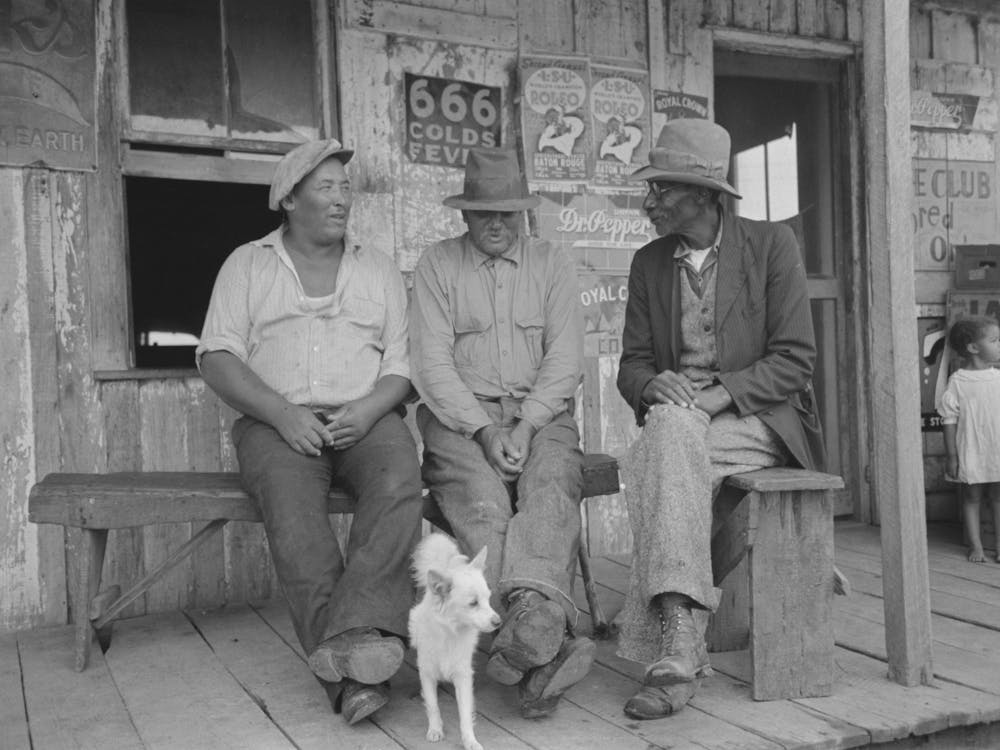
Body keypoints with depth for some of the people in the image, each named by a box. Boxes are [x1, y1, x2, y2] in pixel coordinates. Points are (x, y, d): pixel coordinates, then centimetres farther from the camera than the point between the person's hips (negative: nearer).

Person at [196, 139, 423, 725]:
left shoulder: (379, 268, 18)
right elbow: (218, 357, 2)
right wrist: (283, 413, -13)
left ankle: (353, 634, -40)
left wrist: (369, 410, -11)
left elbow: (401, 365, 11)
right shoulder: (248, 265, 14)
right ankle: (357, 665, -37)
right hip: (278, 422, -1)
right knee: (291, 502, -33)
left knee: (400, 483, -32)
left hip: (365, 419, 2)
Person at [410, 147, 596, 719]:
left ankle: (531, 619, -48)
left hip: (541, 412, 1)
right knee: (481, 498, -30)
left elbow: (565, 360, 3)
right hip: (460, 416, -1)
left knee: (551, 487, -31)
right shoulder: (437, 265, 9)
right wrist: (483, 430, -14)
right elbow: (433, 363, -1)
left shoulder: (553, 265, 12)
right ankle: (547, 644, -42)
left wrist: (525, 426, -13)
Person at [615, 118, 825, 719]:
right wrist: (652, 385, -15)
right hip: (675, 425, 3)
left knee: (667, 441, -34)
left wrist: (717, 395, -20)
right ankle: (681, 644, -37)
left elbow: (795, 356, -6)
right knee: (669, 424, -34)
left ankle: (668, 645, -35)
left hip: (757, 420, -3)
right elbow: (633, 363, 11)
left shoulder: (772, 244, 0)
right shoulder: (648, 263, 12)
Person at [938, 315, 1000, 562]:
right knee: (972, 498, 7)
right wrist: (951, 456, -6)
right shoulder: (957, 382, -7)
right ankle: (975, 546, 17)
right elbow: (949, 420, -5)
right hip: (970, 454, -2)